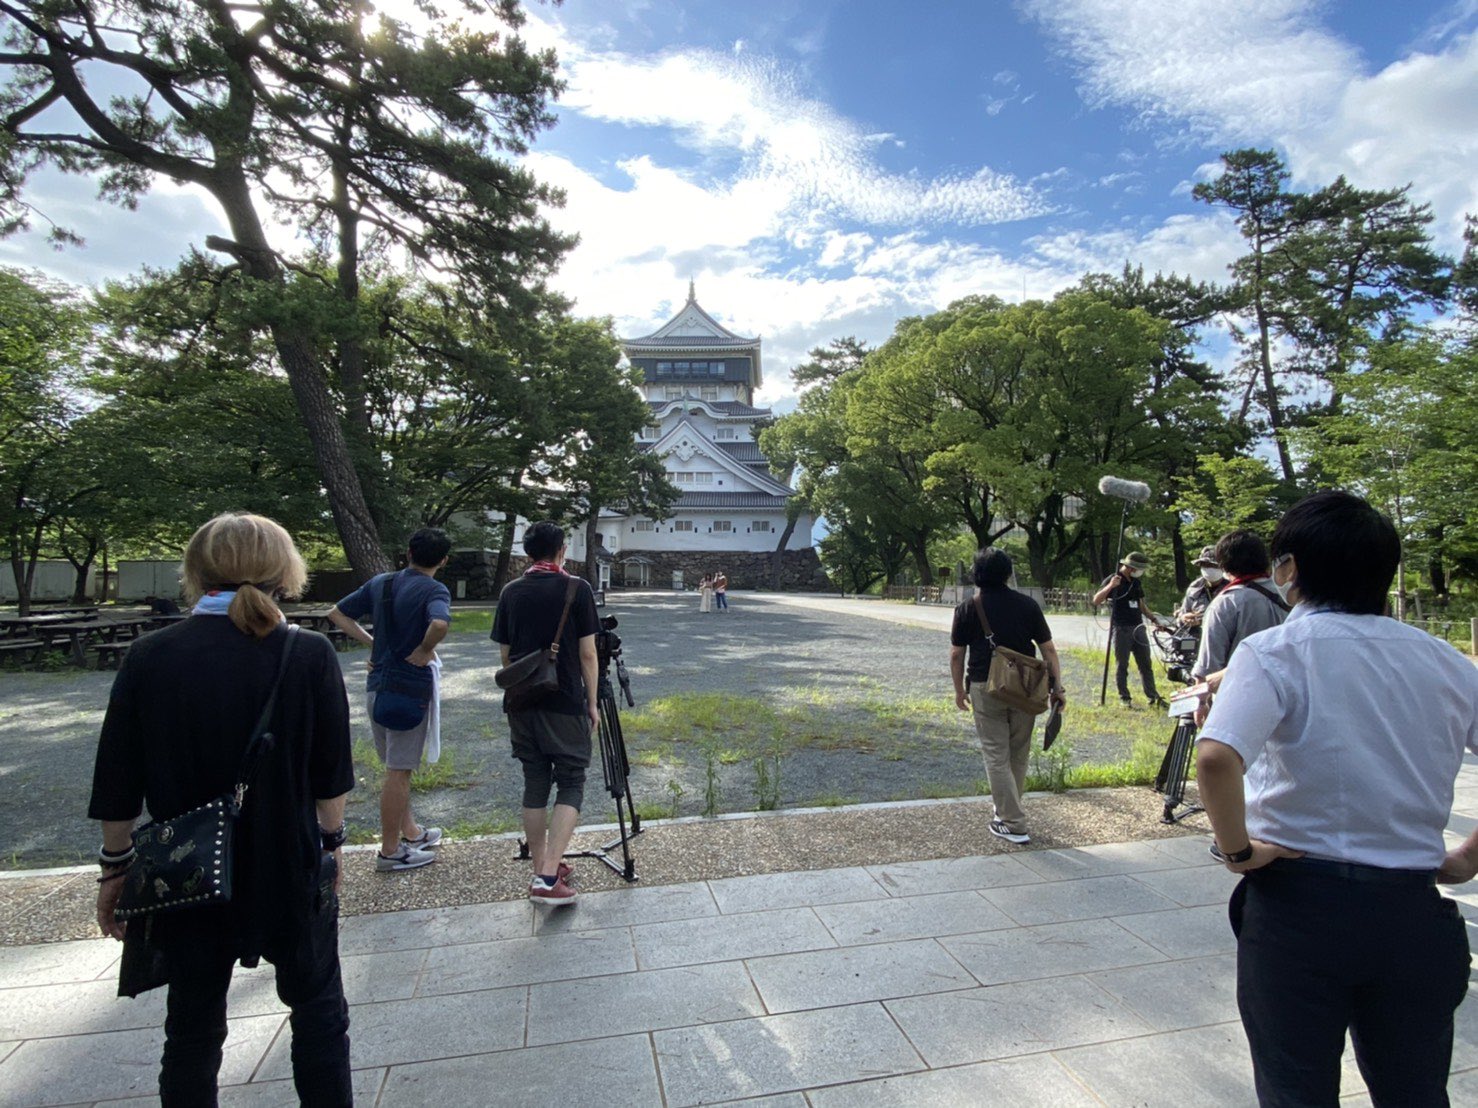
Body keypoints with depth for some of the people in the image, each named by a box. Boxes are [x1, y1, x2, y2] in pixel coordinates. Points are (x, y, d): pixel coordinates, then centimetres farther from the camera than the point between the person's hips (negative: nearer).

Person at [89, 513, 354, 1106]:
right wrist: (330, 843, 8)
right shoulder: (309, 655, -15)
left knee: (193, 1025, 20)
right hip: (290, 872, -1)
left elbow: (118, 788, -3)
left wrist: (115, 867, 11)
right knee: (318, 1010, 18)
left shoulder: (149, 658, -10)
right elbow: (331, 777, -7)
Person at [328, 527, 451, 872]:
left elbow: (337, 614, 12)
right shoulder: (434, 591, -14)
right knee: (398, 772, 3)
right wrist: (424, 651, -18)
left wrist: (372, 642, 9)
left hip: (377, 685, 7)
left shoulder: (380, 582, 7)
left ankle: (411, 833, 35)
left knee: (398, 767, 20)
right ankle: (390, 851, 14)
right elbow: (440, 624, -35)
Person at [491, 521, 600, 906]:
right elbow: (587, 653, -7)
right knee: (571, 782, 3)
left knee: (534, 784, 13)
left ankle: (541, 870, 20)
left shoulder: (510, 592, 5)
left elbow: (505, 654, 9)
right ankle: (549, 877, -8)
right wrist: (592, 702, 2)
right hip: (566, 703, -4)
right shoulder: (577, 590, -6)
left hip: (521, 703, 4)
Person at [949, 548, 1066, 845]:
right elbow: (1048, 649, 1)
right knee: (1019, 754, 17)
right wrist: (1058, 687, 7)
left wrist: (959, 690, 12)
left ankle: (1013, 825, 4)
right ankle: (1008, 810, 31)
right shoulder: (1027, 604, 1)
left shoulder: (967, 609, -2)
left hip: (986, 688, -2)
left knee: (996, 756, 4)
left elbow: (956, 655, 0)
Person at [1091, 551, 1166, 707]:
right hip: (1121, 629, -6)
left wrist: (1153, 618, 14)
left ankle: (1152, 696, 15)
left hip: (1138, 627, 6)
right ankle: (1124, 697, 9)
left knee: (1146, 663, 8)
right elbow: (1096, 600, -15)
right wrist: (1110, 586, -28)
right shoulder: (1113, 580, -6)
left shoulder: (1137, 582, 13)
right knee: (1122, 665, 2)